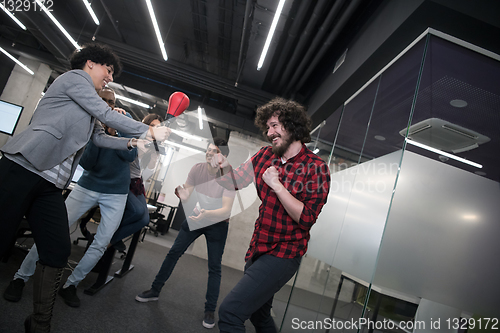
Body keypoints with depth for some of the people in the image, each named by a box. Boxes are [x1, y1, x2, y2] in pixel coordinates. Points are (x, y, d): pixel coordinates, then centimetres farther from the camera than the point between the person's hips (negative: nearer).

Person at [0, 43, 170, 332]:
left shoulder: (88, 111, 26)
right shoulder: (75, 77, 1)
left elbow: (100, 137, 27)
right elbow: (107, 115, -7)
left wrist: (132, 143, 13)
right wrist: (149, 131, -3)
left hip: (51, 184, 9)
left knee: (58, 252, 3)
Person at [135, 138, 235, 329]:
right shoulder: (197, 169, -12)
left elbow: (226, 210, -29)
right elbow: (185, 196, -9)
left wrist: (207, 213, -47)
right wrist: (179, 189, -32)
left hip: (218, 223, -4)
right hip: (196, 218, 4)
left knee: (214, 267, 0)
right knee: (174, 253, 7)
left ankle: (210, 311, 14)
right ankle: (155, 291, 26)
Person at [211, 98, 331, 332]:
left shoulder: (316, 168, -14)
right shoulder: (265, 155, 3)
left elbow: (306, 219, -19)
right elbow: (236, 181, 7)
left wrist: (277, 185, -24)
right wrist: (225, 167, -13)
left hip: (283, 254, -7)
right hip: (258, 249, 7)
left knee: (230, 311, -19)